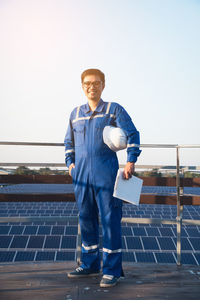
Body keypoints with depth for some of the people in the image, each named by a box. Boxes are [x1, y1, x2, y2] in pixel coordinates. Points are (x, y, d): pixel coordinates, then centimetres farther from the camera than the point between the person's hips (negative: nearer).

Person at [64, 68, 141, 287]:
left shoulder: (114, 110, 3)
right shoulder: (76, 114, 15)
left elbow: (132, 135, 1)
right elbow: (69, 142, 25)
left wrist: (131, 161, -8)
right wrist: (70, 162, 12)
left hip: (106, 174, -4)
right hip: (81, 176, 5)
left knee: (110, 220, -3)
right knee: (86, 220, 12)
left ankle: (111, 269, 8)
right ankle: (89, 265, 25)